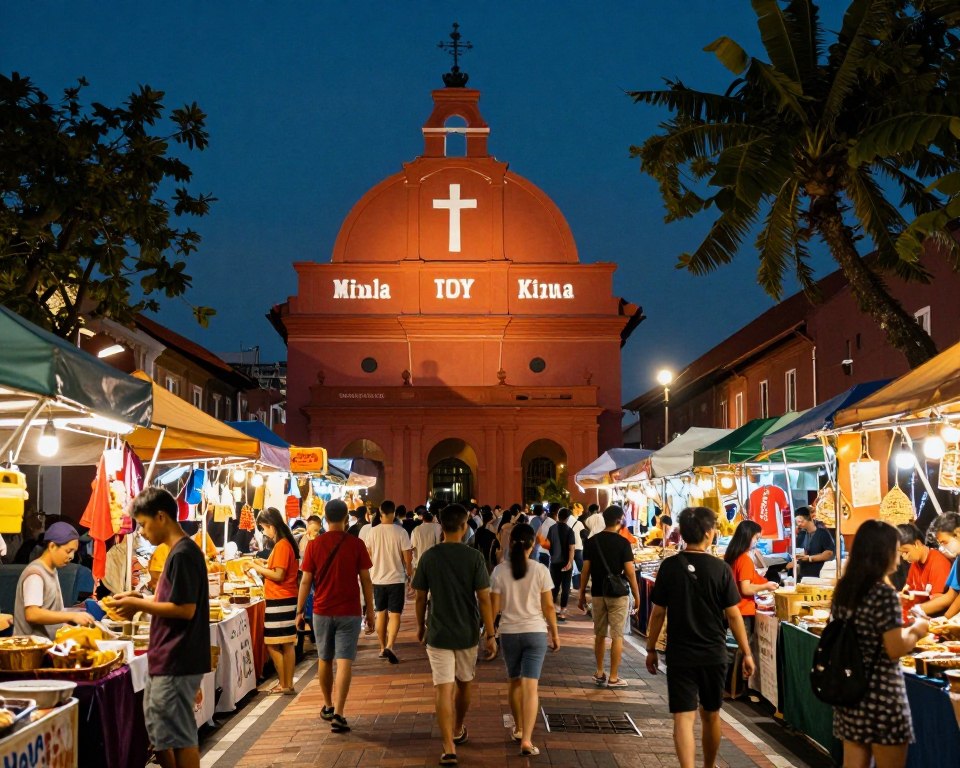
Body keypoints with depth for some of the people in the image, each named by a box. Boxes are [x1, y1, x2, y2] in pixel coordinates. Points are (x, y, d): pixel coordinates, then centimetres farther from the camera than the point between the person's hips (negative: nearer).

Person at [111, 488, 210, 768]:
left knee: (179, 737, -2)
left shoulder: (183, 554, -17)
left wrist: (138, 605, -13)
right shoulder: (181, 552, 14)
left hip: (176, 663, -10)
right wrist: (140, 602, 8)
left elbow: (185, 609, -21)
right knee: (160, 734, 16)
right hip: (166, 660, 10)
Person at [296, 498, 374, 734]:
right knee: (345, 661, -4)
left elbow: (305, 581, -1)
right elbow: (366, 580, -3)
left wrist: (300, 611, 8)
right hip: (349, 612, -2)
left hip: (322, 611, 2)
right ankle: (338, 714, -13)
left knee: (324, 659, 17)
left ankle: (327, 706, 31)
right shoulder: (356, 544, -6)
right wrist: (370, 611, 6)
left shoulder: (314, 545, -3)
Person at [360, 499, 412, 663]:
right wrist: (410, 573, 8)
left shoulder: (372, 532, -3)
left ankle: (383, 648, 25)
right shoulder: (400, 532, -12)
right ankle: (389, 646, -19)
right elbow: (407, 557, -9)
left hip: (378, 578, 3)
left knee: (381, 613, 17)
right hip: (396, 578, -3)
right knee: (395, 614, -1)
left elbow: (367, 556, 5)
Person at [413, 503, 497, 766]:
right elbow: (484, 599, -10)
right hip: (467, 633, 1)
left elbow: (421, 597, 0)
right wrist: (490, 635, -5)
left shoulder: (429, 557, -6)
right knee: (463, 684, 21)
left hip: (438, 634, -1)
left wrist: (421, 626, 15)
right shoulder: (474, 557, -10)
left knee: (443, 690, -2)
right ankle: (458, 730, 41)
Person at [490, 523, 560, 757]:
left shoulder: (500, 571, -6)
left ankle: (519, 729, 35)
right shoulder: (540, 570, -7)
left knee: (515, 682, 20)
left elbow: (494, 608, -4)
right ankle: (527, 739, -12)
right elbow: (548, 607, -3)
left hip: (509, 633, 1)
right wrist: (555, 633, 8)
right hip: (535, 632, -1)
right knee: (530, 686, -3)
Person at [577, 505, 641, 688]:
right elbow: (630, 572, -11)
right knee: (617, 636, 2)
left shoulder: (592, 541, 1)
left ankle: (599, 673, 21)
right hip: (618, 594, -4)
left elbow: (586, 570, 2)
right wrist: (637, 596, -2)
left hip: (598, 594, 4)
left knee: (600, 634, 15)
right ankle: (613, 678, 3)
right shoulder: (622, 543, -10)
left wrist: (582, 595, 10)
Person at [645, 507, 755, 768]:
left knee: (683, 717, -3)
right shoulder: (720, 569, -8)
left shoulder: (669, 567, -6)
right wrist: (747, 653, 4)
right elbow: (733, 615, -5)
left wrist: (651, 650, 9)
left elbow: (658, 613, -2)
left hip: (680, 655, -1)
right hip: (714, 654, 1)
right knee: (710, 715, 18)